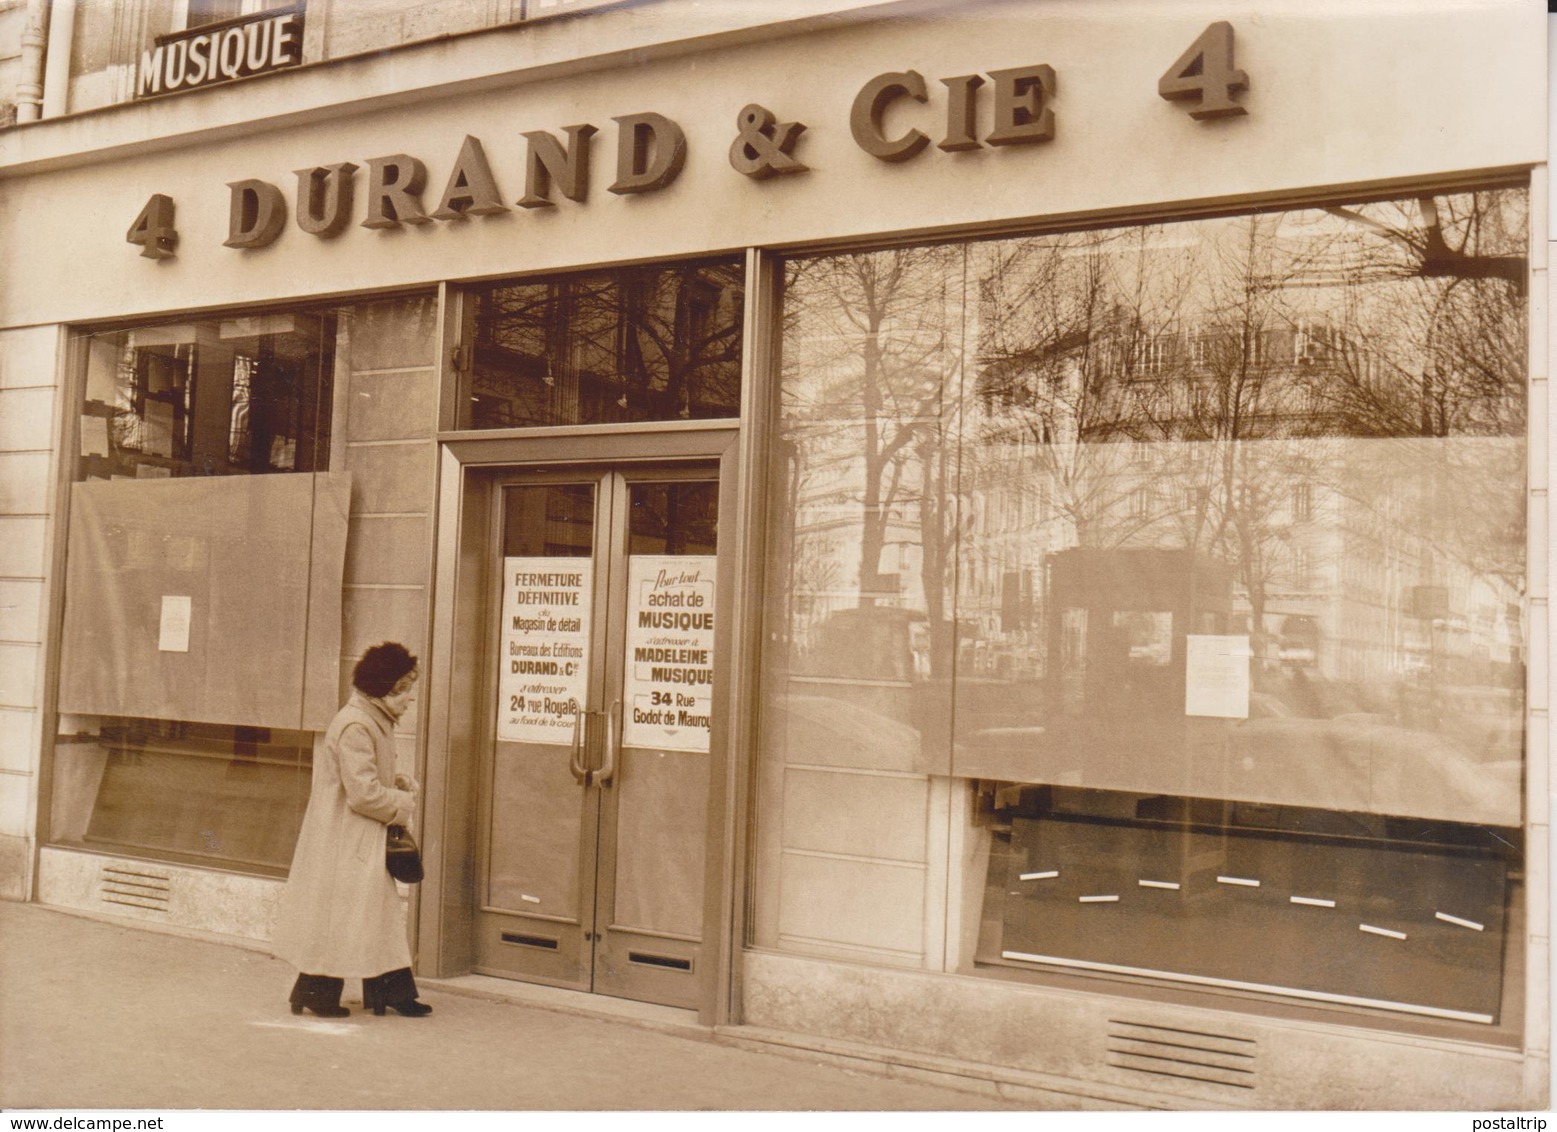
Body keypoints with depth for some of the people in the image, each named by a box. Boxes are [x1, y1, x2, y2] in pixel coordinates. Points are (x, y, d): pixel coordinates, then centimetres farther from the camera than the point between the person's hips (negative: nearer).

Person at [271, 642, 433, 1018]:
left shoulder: (376, 722, 10)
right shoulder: (355, 726, -22)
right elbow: (363, 793, -25)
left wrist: (401, 783, 5)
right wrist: (404, 803, -11)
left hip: (366, 839, 10)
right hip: (346, 839, -10)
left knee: (381, 911, 12)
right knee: (338, 914, 0)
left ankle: (389, 991, 17)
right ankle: (317, 993, 14)